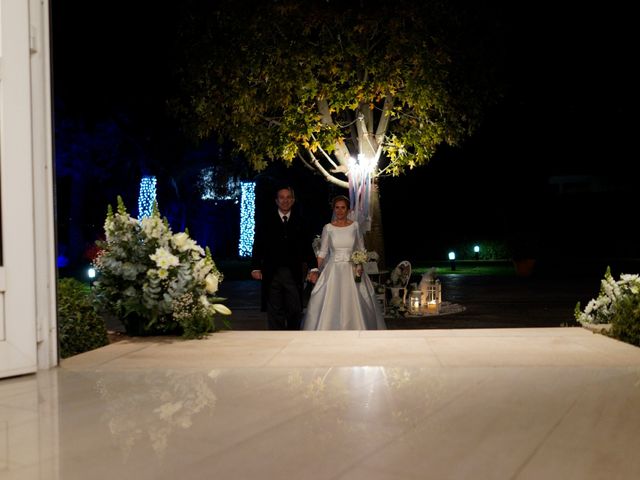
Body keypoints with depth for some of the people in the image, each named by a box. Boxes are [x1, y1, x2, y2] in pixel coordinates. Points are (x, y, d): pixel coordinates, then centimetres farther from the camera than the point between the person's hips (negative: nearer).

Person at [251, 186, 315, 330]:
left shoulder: (300, 222, 9)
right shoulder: (266, 222, 6)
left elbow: (307, 247, 7)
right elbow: (258, 246, 2)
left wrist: (310, 266, -5)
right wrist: (256, 267, -8)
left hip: (293, 274, 1)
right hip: (272, 274, -1)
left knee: (295, 310, 5)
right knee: (275, 312, 4)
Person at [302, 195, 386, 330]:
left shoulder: (355, 226, 2)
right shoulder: (328, 228, 0)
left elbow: (361, 249, 8)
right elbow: (322, 252, 3)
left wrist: (360, 266, -6)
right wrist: (316, 270, -8)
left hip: (352, 271, 1)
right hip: (333, 271, 0)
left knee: (354, 306, 2)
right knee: (329, 306, -2)